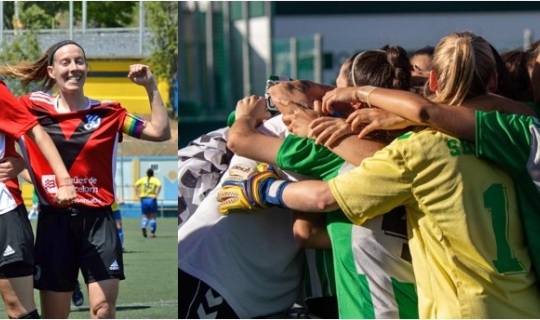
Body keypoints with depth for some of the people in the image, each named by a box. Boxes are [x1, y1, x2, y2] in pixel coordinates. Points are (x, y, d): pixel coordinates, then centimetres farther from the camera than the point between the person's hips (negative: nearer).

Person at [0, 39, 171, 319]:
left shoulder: (107, 112, 5)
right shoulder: (33, 107, 4)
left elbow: (160, 132, 1)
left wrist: (150, 86, -4)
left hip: (97, 220, 0)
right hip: (54, 220, 0)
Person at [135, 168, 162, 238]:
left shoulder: (142, 179, 10)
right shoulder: (155, 180, 2)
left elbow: (136, 185, -3)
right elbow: (159, 185, -17)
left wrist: (138, 195, -2)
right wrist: (156, 195, -14)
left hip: (144, 199, 2)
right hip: (152, 199, -2)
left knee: (145, 216, 11)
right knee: (153, 217, 8)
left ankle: (143, 227, -17)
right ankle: (152, 233, 5)